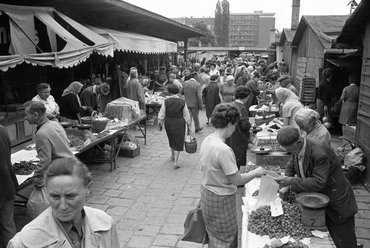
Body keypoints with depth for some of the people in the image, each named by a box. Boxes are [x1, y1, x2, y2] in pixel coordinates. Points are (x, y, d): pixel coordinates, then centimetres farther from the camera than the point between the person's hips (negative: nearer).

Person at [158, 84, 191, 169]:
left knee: (171, 139, 23)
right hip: (179, 123, -2)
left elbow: (162, 114, -3)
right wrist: (188, 124, 9)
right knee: (178, 141, 5)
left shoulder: (166, 101, -9)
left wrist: (160, 121, 15)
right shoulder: (182, 102, -10)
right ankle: (176, 161, 1)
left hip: (168, 123, 2)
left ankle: (173, 155, 44)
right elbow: (186, 115, -4)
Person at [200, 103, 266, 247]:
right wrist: (256, 172, -7)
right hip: (220, 200, -8)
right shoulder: (223, 150, -31)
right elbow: (237, 180, -23)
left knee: (214, 235, 27)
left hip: (206, 192, 8)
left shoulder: (206, 141, -5)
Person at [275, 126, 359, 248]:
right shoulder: (296, 149, -6)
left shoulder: (320, 153, -32)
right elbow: (290, 167, 12)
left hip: (337, 205, -8)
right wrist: (286, 185, -4)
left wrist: (292, 181, -31)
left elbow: (318, 183, -33)